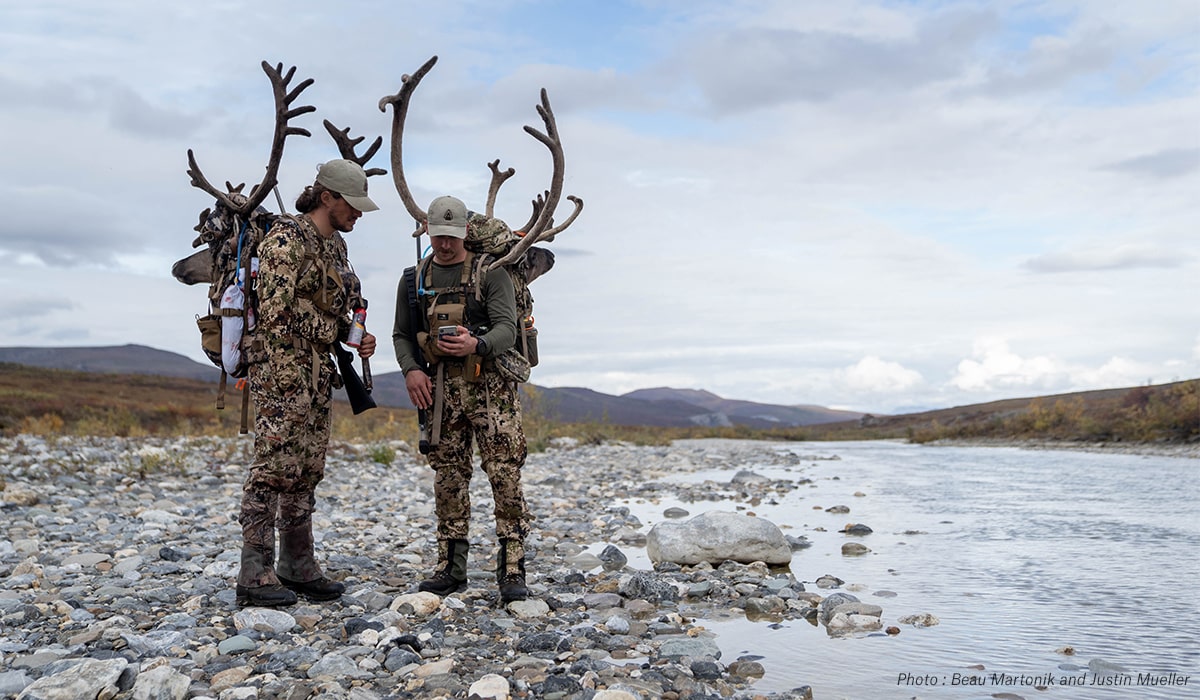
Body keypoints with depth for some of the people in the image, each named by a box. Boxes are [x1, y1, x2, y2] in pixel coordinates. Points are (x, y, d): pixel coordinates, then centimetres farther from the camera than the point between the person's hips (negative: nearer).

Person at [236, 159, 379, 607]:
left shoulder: (336, 245, 17)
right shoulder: (287, 240, -11)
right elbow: (273, 313, -18)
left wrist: (357, 340, 8)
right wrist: (287, 380, -21)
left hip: (319, 371, 9)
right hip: (284, 370, -9)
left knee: (308, 470, 11)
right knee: (275, 467, -8)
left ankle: (298, 568, 20)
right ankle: (255, 576, -1)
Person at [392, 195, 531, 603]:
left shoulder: (491, 272, 0)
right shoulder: (414, 279, 13)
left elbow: (507, 328, -10)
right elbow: (402, 335, 16)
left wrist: (477, 345, -31)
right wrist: (410, 370, -4)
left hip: (491, 385, -4)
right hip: (442, 388, 4)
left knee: (505, 476, -9)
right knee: (448, 478, 7)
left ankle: (512, 572, -5)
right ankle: (450, 569, 16)